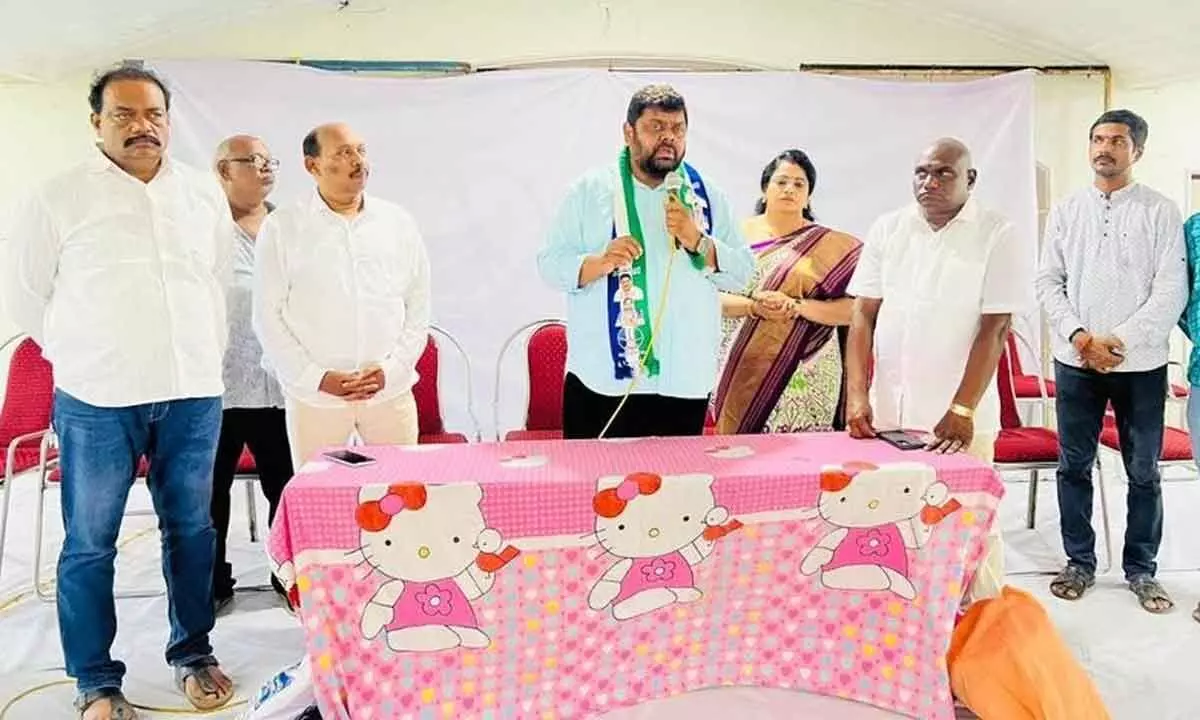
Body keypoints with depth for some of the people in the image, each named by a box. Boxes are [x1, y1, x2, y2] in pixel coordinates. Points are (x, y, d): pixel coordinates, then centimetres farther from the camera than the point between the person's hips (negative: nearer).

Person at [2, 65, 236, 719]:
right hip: (98, 400, -2)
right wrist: (82, 358, 10)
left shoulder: (205, 194, 8)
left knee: (191, 530, 11)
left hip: (192, 394, 3)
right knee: (90, 543, 4)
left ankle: (193, 655, 27)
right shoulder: (59, 198, -2)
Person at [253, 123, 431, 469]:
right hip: (314, 396, -1)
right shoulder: (281, 227, 1)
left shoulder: (398, 223, 7)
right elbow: (267, 317, 0)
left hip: (391, 391, 2)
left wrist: (391, 369, -4)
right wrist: (317, 377, -8)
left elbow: (418, 308, 8)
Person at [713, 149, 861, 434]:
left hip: (804, 376, -1)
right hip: (742, 372, 1)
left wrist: (796, 306, -15)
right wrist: (753, 307, -16)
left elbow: (853, 309, -3)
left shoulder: (831, 246, 3)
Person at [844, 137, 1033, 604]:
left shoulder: (998, 237, -4)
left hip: (960, 415, -3)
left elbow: (995, 329, -9)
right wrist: (857, 395, -7)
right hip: (886, 410, 3)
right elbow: (863, 314, 3)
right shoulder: (887, 229, 6)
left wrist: (963, 410, -17)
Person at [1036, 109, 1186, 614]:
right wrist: (1080, 336, -10)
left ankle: (1141, 570, 21)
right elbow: (1048, 282, 3)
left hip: (1141, 364, -2)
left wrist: (1119, 341, -14)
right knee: (1074, 466, 8)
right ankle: (1079, 563, 21)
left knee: (1143, 472, 7)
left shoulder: (1160, 212, 0)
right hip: (1075, 361, 2)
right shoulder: (1066, 211, 7)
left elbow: (1172, 291, -6)